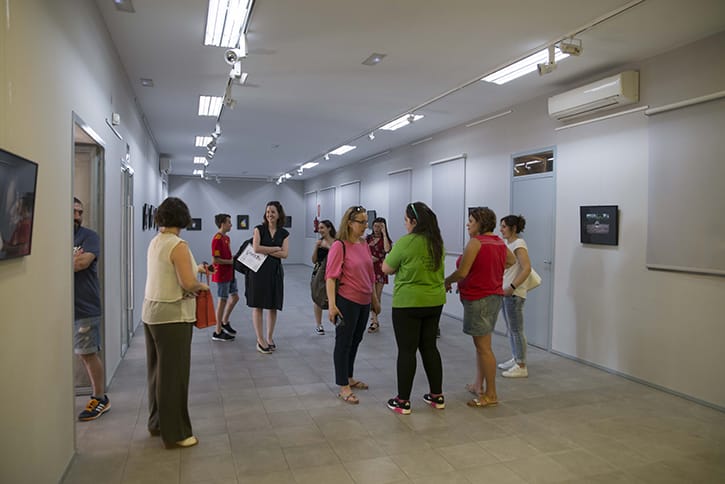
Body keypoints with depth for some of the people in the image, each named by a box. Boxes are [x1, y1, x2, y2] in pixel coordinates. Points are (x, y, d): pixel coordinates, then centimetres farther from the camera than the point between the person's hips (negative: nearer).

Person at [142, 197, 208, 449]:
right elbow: (188, 283, -24)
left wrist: (194, 268, 32)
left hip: (151, 313, 9)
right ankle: (175, 433, 12)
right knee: (173, 373, 1)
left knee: (157, 370, 18)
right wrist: (202, 285, -5)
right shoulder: (178, 245, -18)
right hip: (172, 316, -9)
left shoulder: (155, 242, 8)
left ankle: (157, 422, 32)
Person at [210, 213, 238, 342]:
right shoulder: (217, 239, -19)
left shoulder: (226, 238, 11)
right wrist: (231, 261, -17)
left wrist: (234, 258, 5)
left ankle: (225, 322, 31)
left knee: (235, 296, 16)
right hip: (222, 274, -9)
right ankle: (218, 332, 10)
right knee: (222, 301, -1)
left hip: (229, 273, 9)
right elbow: (215, 260, -24)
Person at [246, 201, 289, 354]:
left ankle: (269, 338, 19)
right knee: (257, 305, -2)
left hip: (275, 271, 3)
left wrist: (264, 251, -11)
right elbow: (256, 248, -14)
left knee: (273, 306, 6)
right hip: (258, 270, -3)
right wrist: (275, 249, -9)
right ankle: (260, 340, 5)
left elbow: (284, 254, -6)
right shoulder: (259, 229, 0)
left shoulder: (284, 233, 6)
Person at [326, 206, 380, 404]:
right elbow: (331, 276, -16)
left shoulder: (364, 245, 8)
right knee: (343, 343, 2)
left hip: (364, 302, 7)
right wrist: (332, 304, -23)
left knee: (355, 341, 18)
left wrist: (375, 299, 18)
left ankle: (349, 378, 34)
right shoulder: (339, 246, -13)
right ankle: (343, 388, 11)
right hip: (346, 301, -7)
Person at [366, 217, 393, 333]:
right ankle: (374, 321, 2)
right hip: (369, 268, 1)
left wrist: (384, 233, -17)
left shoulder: (385, 239, 0)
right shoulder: (368, 238, 6)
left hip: (380, 269, -1)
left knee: (377, 296, 4)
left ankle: (374, 319, 14)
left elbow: (387, 249, -22)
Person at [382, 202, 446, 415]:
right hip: (435, 302, 7)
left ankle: (403, 401, 11)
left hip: (408, 303, -6)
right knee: (429, 347, 16)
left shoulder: (405, 242, -16)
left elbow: (386, 268, -7)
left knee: (407, 351, 2)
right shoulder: (438, 242, 6)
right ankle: (437, 396, 24)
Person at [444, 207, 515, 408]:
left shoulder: (476, 242, -17)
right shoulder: (499, 242, 9)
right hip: (494, 296, 9)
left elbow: (462, 272, -21)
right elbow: (511, 261, 29)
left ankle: (491, 395, 6)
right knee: (481, 344, 19)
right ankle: (478, 385, 30)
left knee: (483, 346, -2)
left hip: (478, 298, -9)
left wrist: (447, 281, -3)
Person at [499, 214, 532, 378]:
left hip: (514, 294, -9)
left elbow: (527, 268, -22)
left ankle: (521, 366, 5)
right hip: (505, 292, 9)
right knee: (510, 328, 17)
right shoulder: (507, 243, 12)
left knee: (516, 330, -3)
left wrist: (512, 288, -25)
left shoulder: (519, 244, -14)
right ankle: (515, 359, 29)